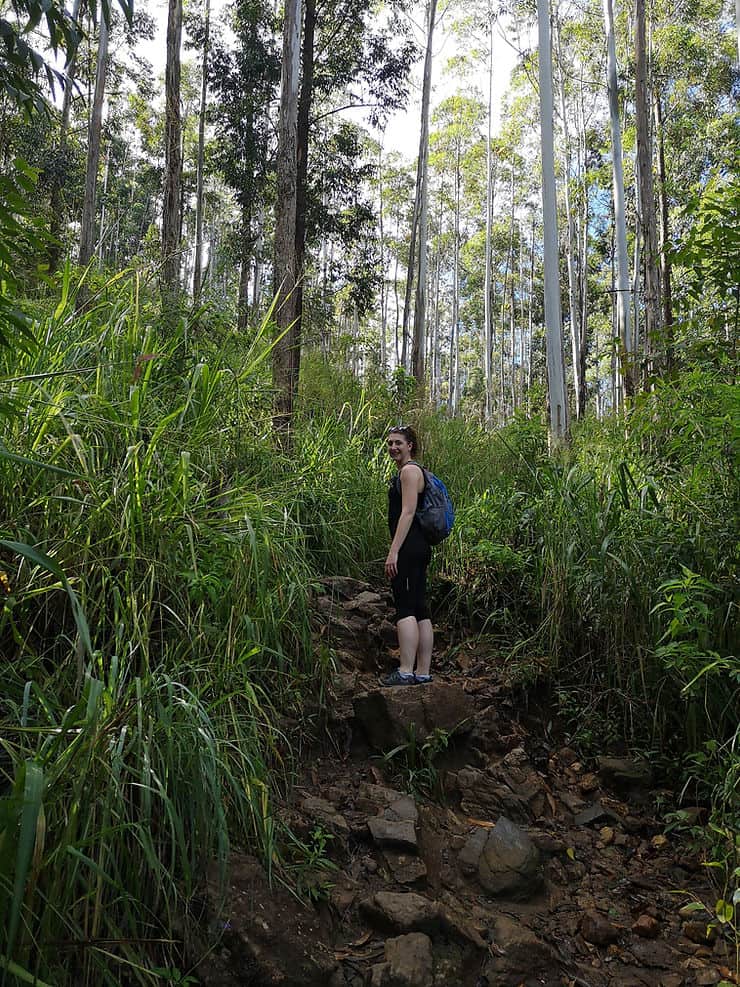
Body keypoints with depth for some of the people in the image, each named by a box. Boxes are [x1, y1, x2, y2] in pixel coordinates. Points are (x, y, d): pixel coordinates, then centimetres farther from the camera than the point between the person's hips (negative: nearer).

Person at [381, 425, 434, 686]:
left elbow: (408, 512, -17)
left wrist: (393, 552, -21)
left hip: (409, 547, -11)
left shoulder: (409, 471, -8)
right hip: (418, 548, 11)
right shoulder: (407, 471, 23)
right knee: (420, 610, 8)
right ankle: (423, 672, 12)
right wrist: (397, 550, 24)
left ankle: (406, 672, -11)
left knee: (405, 608, -11)